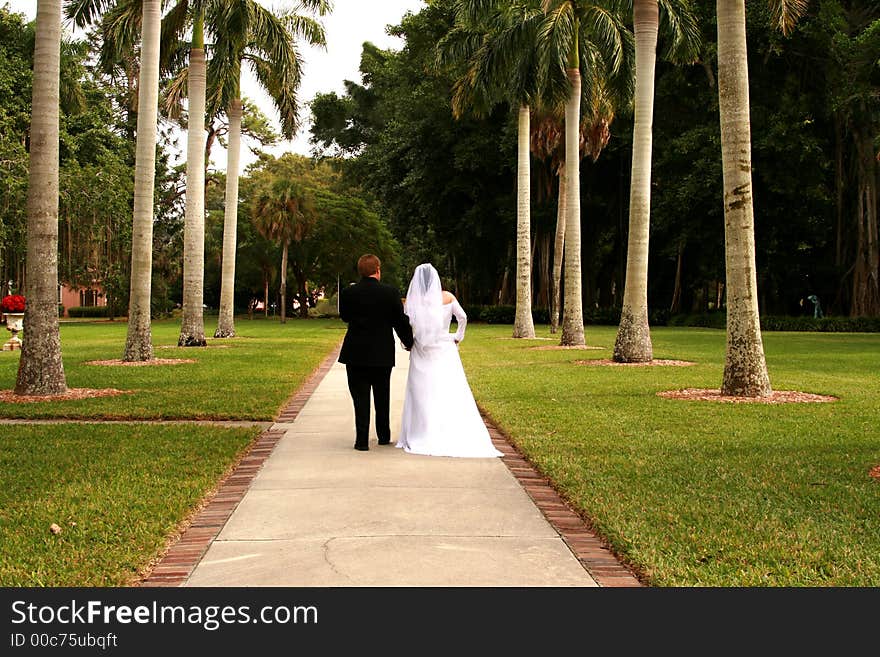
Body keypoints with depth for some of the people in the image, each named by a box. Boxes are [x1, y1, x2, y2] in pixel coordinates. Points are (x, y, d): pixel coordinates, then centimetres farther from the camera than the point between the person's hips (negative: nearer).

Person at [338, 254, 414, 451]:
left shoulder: (348, 293, -6)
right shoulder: (390, 293, -8)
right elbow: (401, 321, -3)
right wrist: (409, 342, 12)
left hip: (355, 354, -1)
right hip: (383, 354, 1)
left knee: (360, 398, 4)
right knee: (382, 397, 17)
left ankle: (362, 440, 1)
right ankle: (384, 436, 27)